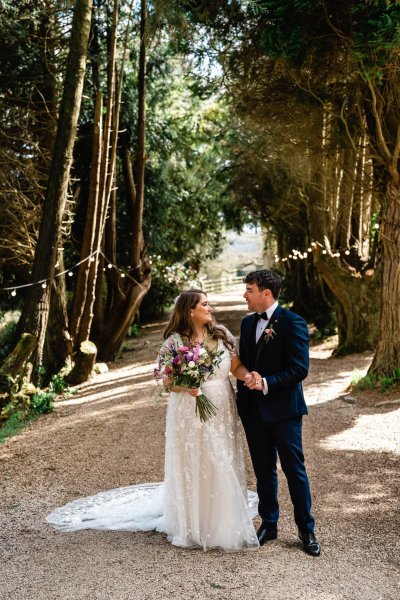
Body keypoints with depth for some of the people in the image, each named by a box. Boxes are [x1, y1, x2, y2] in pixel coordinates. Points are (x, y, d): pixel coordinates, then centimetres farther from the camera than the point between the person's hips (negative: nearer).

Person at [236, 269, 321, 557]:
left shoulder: (293, 323, -12)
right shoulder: (248, 323, 9)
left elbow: (300, 368, -16)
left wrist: (266, 383, -22)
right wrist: (242, 399, 9)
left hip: (283, 409, -6)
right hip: (254, 411, 6)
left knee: (295, 469, 4)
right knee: (264, 471, 15)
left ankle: (306, 529, 19)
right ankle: (269, 524, 29)